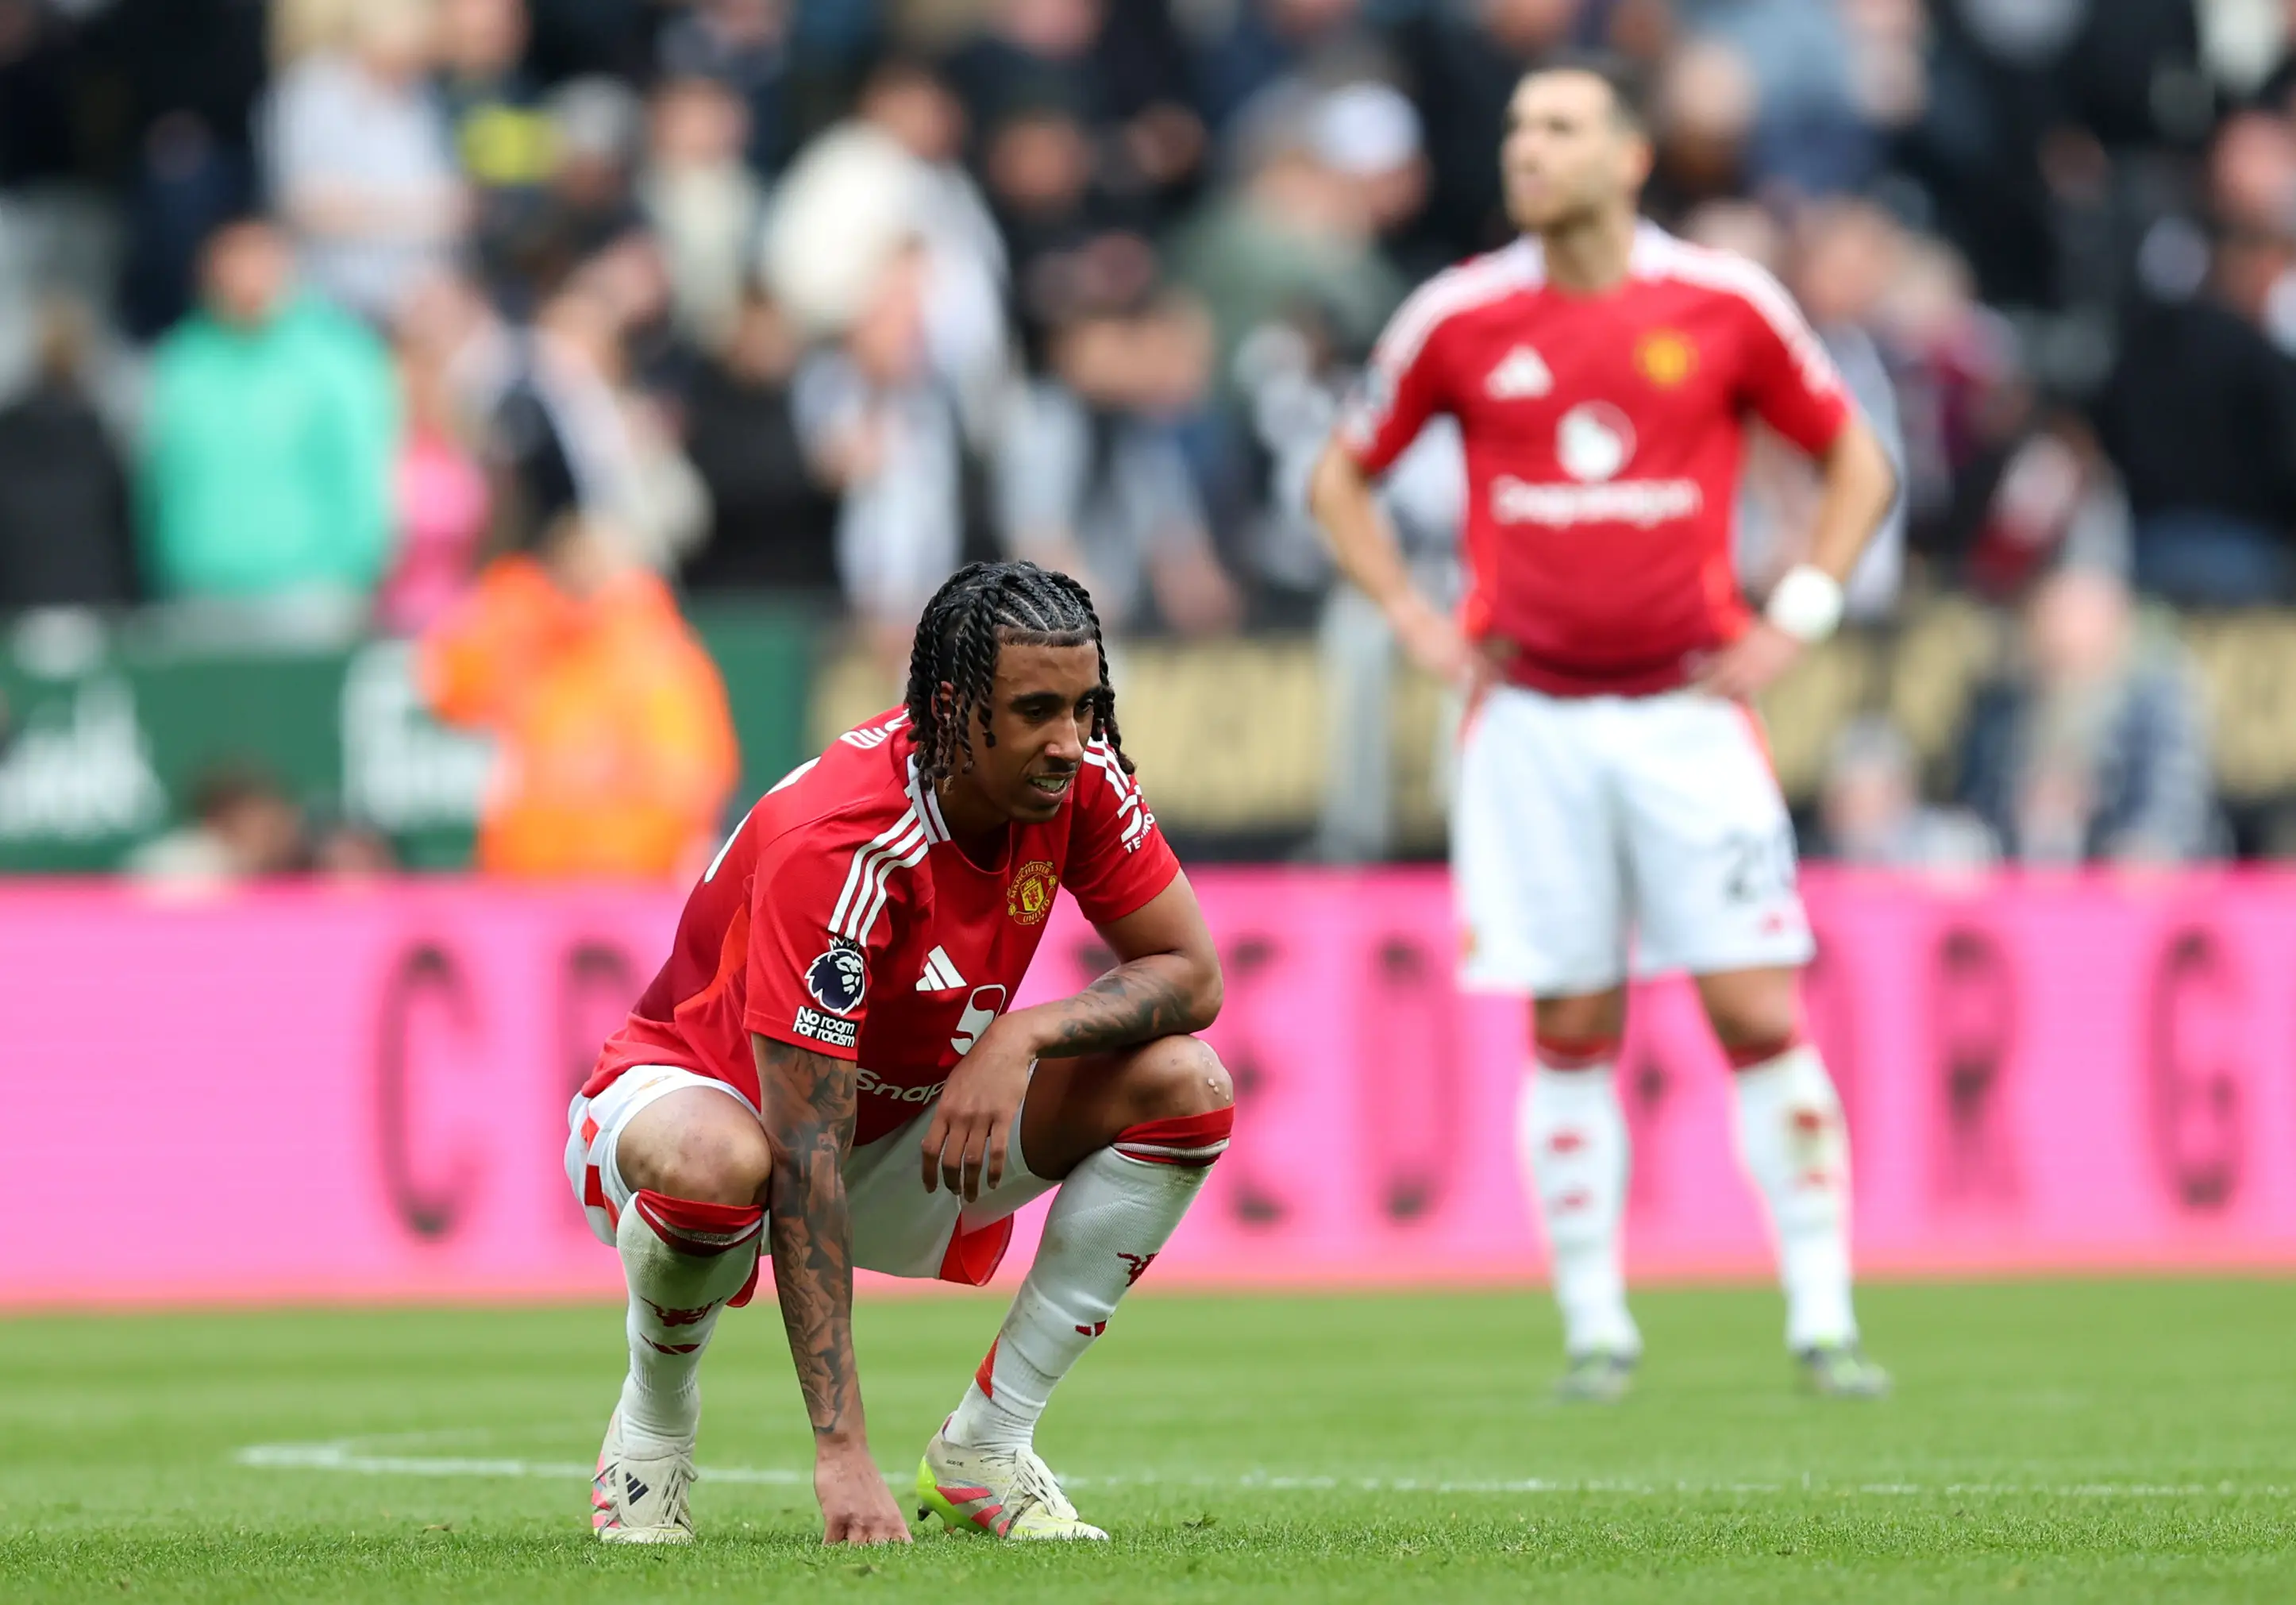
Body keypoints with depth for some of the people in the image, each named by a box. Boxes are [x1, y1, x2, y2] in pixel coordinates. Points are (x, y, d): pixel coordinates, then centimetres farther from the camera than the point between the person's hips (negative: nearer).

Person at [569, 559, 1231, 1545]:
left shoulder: (1080, 778, -16)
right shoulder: (839, 846, -35)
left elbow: (1190, 976, -7)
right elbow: (804, 1163, -36)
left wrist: (1021, 1035, -29)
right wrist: (842, 1453, -41)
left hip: (907, 1117, 6)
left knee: (1185, 1088, -13)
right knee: (714, 1162, -42)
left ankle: (982, 1452, -7)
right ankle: (652, 1427, -9)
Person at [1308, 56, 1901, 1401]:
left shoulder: (1727, 305, 0)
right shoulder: (1460, 319, 3)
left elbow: (1858, 462, 12)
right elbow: (1344, 476, 17)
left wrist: (1797, 620, 2)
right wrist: (1414, 620, 5)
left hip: (1689, 709, -1)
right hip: (1532, 721, 1)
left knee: (1763, 1017, -6)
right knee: (1572, 1033, 1)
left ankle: (1823, 1323, 0)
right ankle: (1597, 1327, 10)